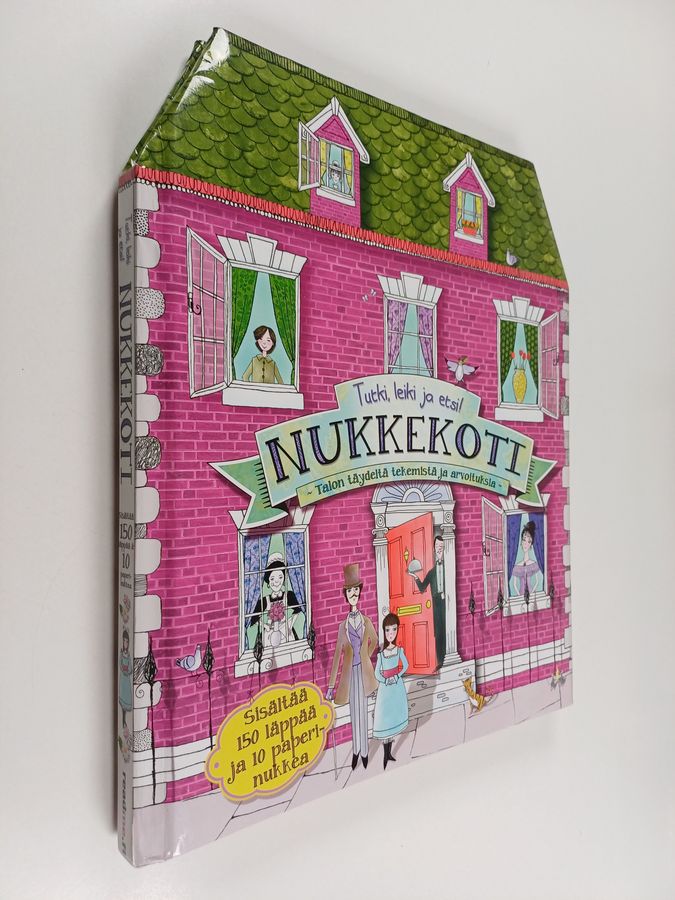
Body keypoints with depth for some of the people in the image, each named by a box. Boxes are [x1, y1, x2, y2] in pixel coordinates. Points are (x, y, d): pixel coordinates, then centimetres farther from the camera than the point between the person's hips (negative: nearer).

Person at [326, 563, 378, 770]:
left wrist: (366, 657, 7)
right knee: (353, 712, 12)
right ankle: (356, 751, 27)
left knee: (363, 711, 9)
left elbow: (374, 641, 16)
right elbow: (337, 654, -4)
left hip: (364, 671, 0)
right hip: (350, 672, 0)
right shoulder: (343, 625, -5)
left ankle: (364, 751, 22)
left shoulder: (366, 621, -4)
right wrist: (331, 685, -5)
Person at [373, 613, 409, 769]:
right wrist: (386, 680, -18)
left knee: (394, 718, 10)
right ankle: (385, 755, 13)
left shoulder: (399, 650, -6)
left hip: (398, 687, 3)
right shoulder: (381, 653, -13)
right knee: (385, 719, 1)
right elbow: (377, 673, -6)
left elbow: (406, 665, 6)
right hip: (385, 688, -3)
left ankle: (389, 753, 24)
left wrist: (397, 676, -6)